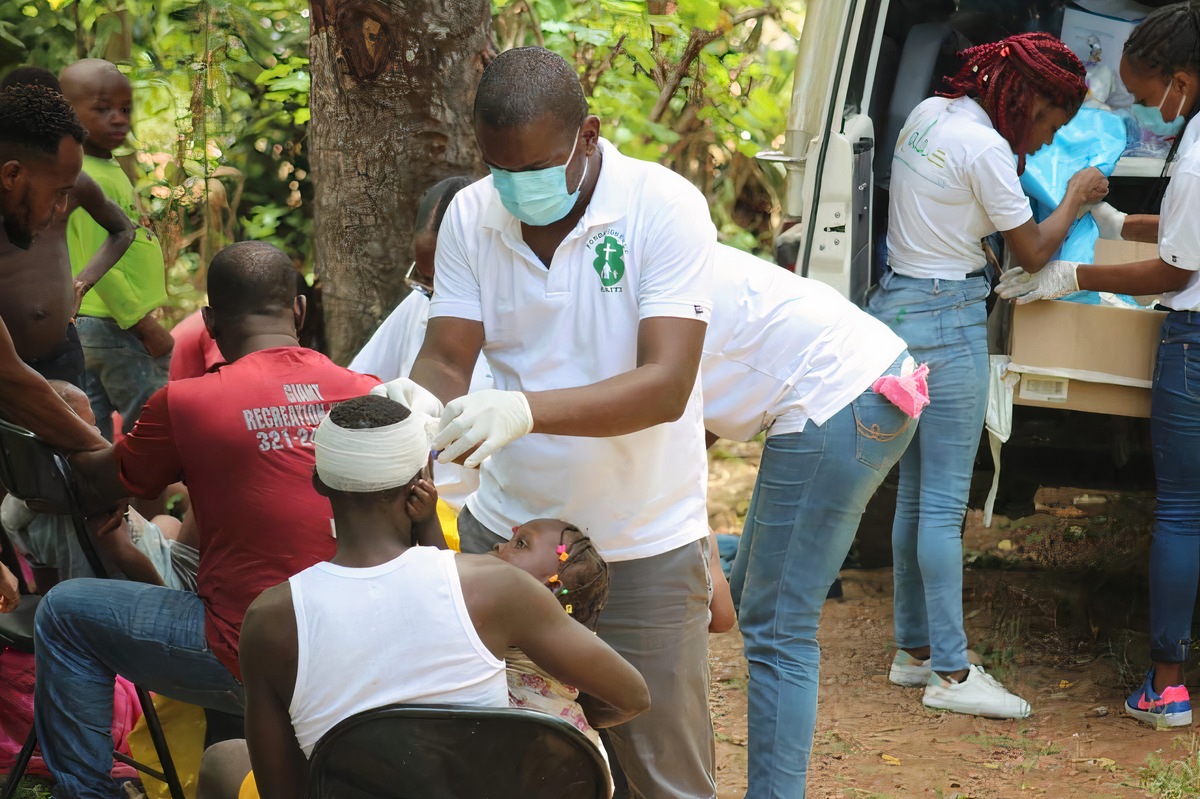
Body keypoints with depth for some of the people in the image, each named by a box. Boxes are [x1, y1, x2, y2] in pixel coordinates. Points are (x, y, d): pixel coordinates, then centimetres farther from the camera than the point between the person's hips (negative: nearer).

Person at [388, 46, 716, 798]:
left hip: (641, 548, -3)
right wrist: (420, 397, -30)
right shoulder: (471, 215, -3)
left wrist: (525, 410, -38)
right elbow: (448, 359, -5)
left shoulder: (665, 208, -16)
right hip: (503, 529, 3)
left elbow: (667, 386, -24)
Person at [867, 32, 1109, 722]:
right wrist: (1077, 198, 8)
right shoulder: (986, 148, -17)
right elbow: (1032, 251, -7)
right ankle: (951, 672, -4)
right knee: (945, 503, -7)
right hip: (947, 320, -9)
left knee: (916, 495, 13)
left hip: (897, 303, 9)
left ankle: (914, 651, 20)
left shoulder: (929, 114, 8)